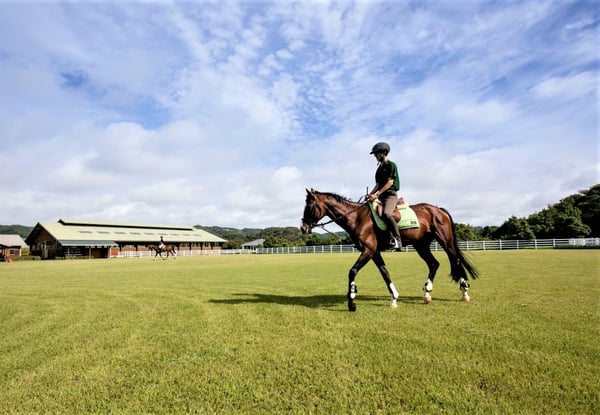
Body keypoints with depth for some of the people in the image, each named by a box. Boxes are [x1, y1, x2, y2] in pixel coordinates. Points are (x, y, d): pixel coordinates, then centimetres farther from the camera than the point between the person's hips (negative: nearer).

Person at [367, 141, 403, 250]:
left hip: (391, 194, -9)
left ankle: (396, 239, -29)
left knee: (386, 213, -33)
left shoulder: (391, 165, -3)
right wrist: (370, 194, 7)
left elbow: (390, 182, -12)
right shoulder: (379, 168, 20)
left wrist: (377, 194, -18)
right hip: (381, 196, 9)